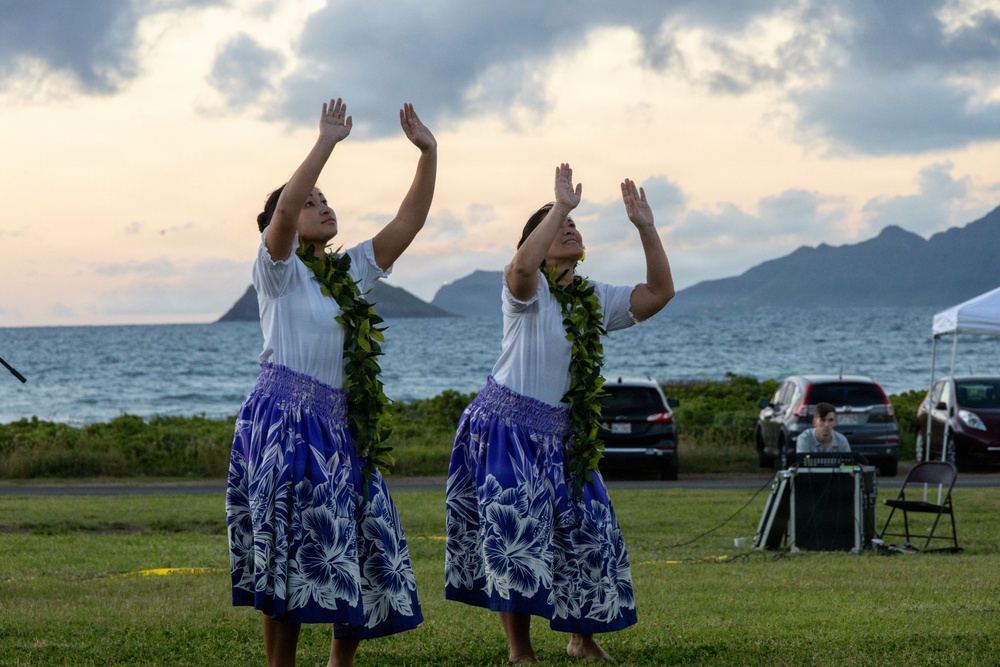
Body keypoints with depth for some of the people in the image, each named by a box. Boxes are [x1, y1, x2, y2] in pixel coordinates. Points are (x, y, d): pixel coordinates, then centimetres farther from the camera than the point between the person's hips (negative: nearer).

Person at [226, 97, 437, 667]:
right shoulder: (281, 271, -2)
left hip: (344, 428, 7)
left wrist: (428, 154, 2)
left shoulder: (352, 272, 16)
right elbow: (285, 208, -21)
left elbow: (408, 223, 11)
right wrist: (327, 142, -23)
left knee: (365, 557, 6)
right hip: (286, 424, -7)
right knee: (291, 561, -10)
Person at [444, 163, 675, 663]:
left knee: (585, 532, 5)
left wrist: (645, 228, -4)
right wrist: (560, 206, -30)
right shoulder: (528, 291, -8)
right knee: (517, 536, -11)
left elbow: (658, 293, 4)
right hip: (505, 429, -6)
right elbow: (521, 266, -32)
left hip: (561, 438, 6)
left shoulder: (596, 300, 10)